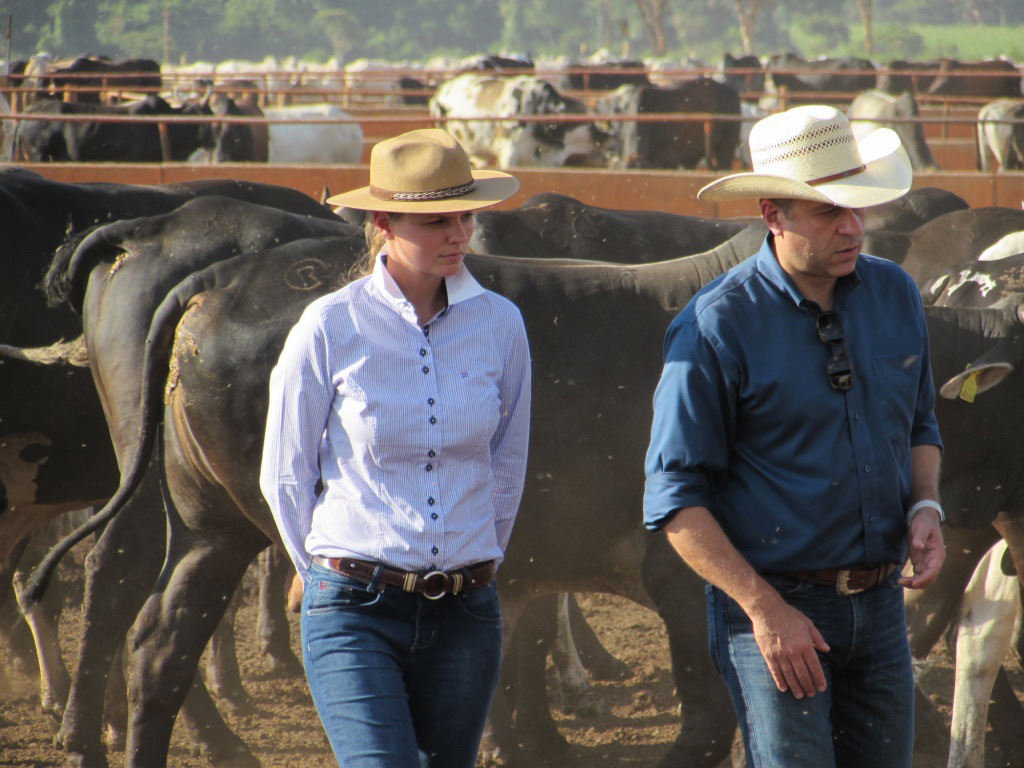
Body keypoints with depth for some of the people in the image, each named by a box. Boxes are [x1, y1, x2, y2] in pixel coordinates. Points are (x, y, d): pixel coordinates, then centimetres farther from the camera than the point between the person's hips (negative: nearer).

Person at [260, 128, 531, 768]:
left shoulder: (499, 324, 3)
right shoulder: (330, 328, -7)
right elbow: (285, 476, 3)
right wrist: (339, 580, 9)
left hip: (467, 615, 4)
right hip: (357, 616, -4)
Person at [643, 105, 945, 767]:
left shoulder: (895, 295, 6)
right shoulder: (717, 326, -11)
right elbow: (674, 497, -10)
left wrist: (925, 508, 0)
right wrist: (766, 609, -17)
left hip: (881, 609, 6)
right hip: (772, 602, -6)